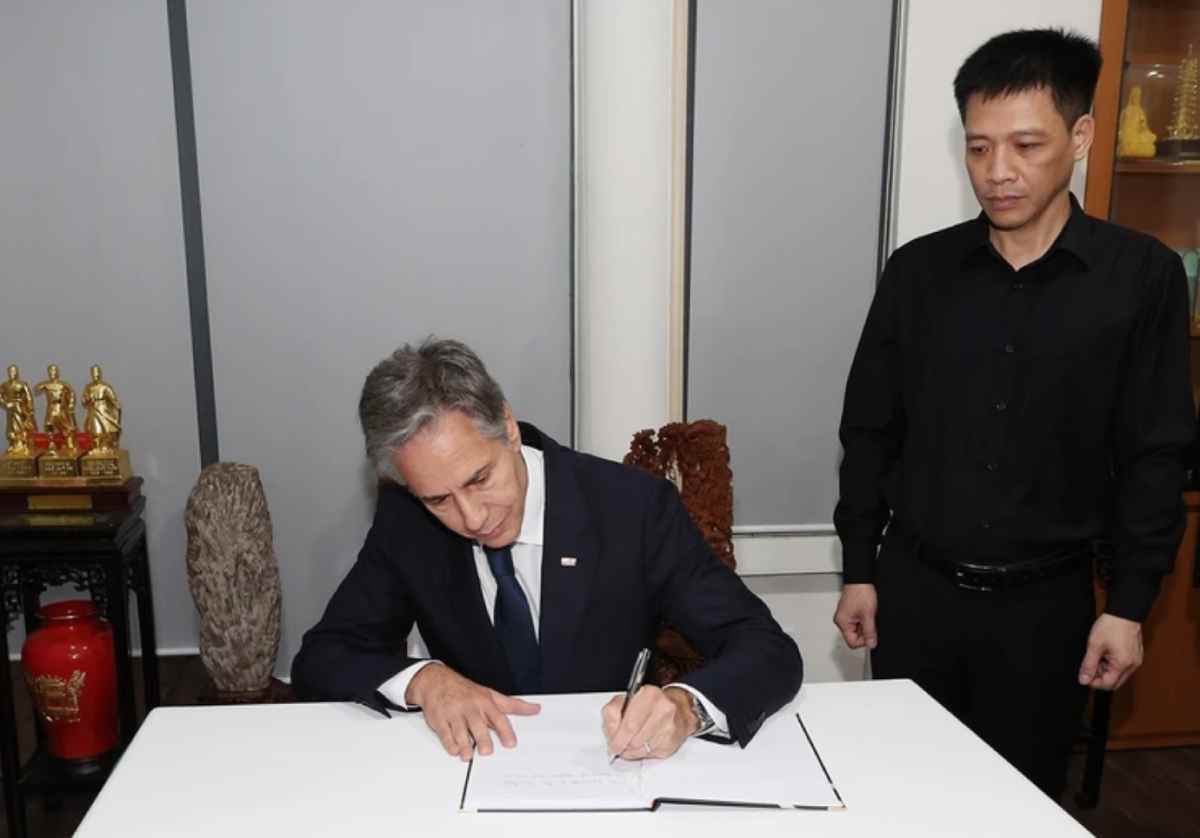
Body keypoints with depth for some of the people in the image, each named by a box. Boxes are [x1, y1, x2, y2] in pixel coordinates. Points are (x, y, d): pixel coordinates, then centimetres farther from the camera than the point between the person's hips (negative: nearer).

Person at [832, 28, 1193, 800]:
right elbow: (870, 431, 3)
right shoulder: (918, 271, -2)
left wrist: (1130, 603, -5)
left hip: (1046, 600, -1)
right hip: (914, 587, 2)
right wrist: (859, 570, 3)